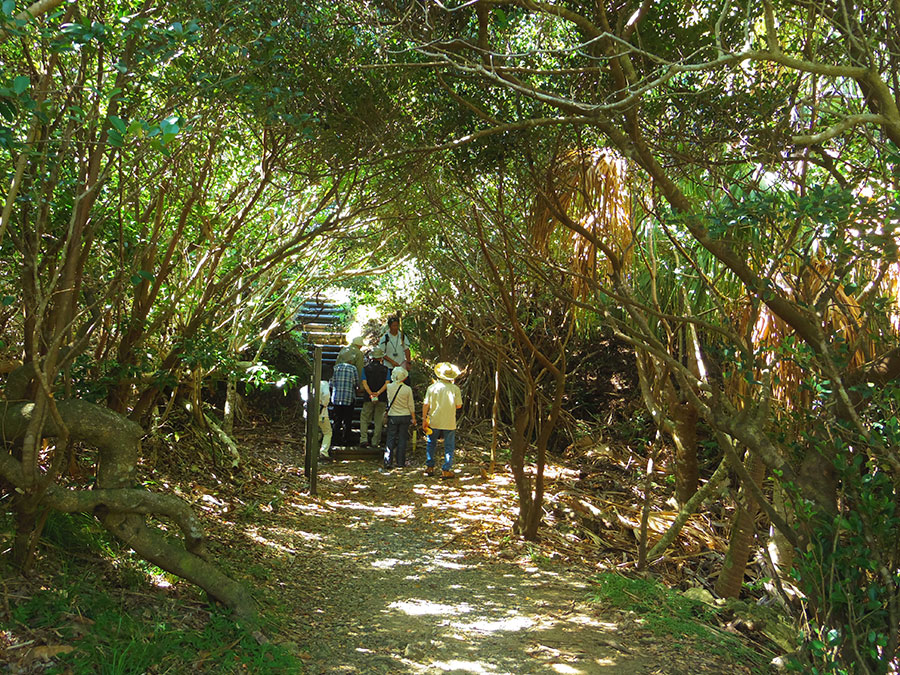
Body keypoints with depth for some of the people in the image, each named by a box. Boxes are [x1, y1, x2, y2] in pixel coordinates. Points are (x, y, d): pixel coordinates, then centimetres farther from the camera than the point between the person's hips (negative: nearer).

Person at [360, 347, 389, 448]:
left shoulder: (366, 369, 2)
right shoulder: (385, 369, 3)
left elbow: (364, 383, -9)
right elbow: (387, 383, -10)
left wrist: (371, 394, -15)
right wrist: (378, 393, -15)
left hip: (369, 399, 0)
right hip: (382, 399, 1)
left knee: (364, 419, 10)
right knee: (378, 421, 7)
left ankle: (363, 439, -4)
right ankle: (375, 442, 8)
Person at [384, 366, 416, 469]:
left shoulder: (389, 387, -8)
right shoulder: (408, 389, -9)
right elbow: (411, 405, -2)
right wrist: (413, 418, 8)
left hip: (392, 417, 0)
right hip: (405, 416, 0)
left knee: (391, 439, 6)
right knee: (402, 439, 8)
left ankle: (388, 461, 0)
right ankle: (400, 462, 10)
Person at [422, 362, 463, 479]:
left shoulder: (432, 387, -5)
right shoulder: (455, 389, -7)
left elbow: (426, 405, -5)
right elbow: (459, 406, -4)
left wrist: (424, 419, 2)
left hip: (434, 422, 1)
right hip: (449, 423, -1)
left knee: (431, 444, 17)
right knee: (449, 447, 7)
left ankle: (429, 467, 22)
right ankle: (446, 470, 4)